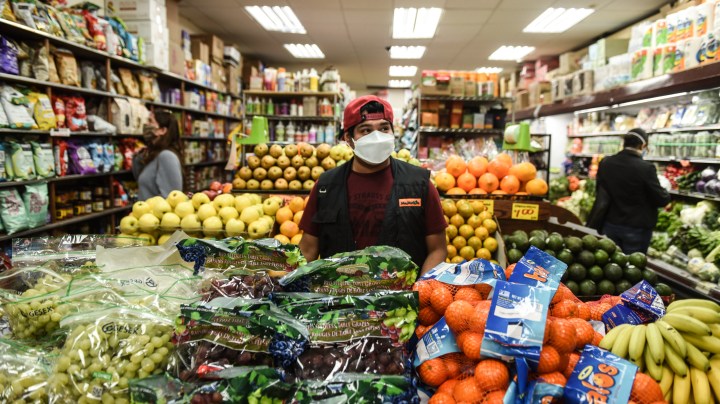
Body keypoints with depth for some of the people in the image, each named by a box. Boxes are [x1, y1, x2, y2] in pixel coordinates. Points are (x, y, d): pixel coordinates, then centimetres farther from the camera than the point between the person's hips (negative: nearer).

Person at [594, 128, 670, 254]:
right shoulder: (646, 168, -19)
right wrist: (665, 192, 11)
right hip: (636, 228, -4)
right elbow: (662, 200, -10)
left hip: (610, 225, 4)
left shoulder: (605, 163, -5)